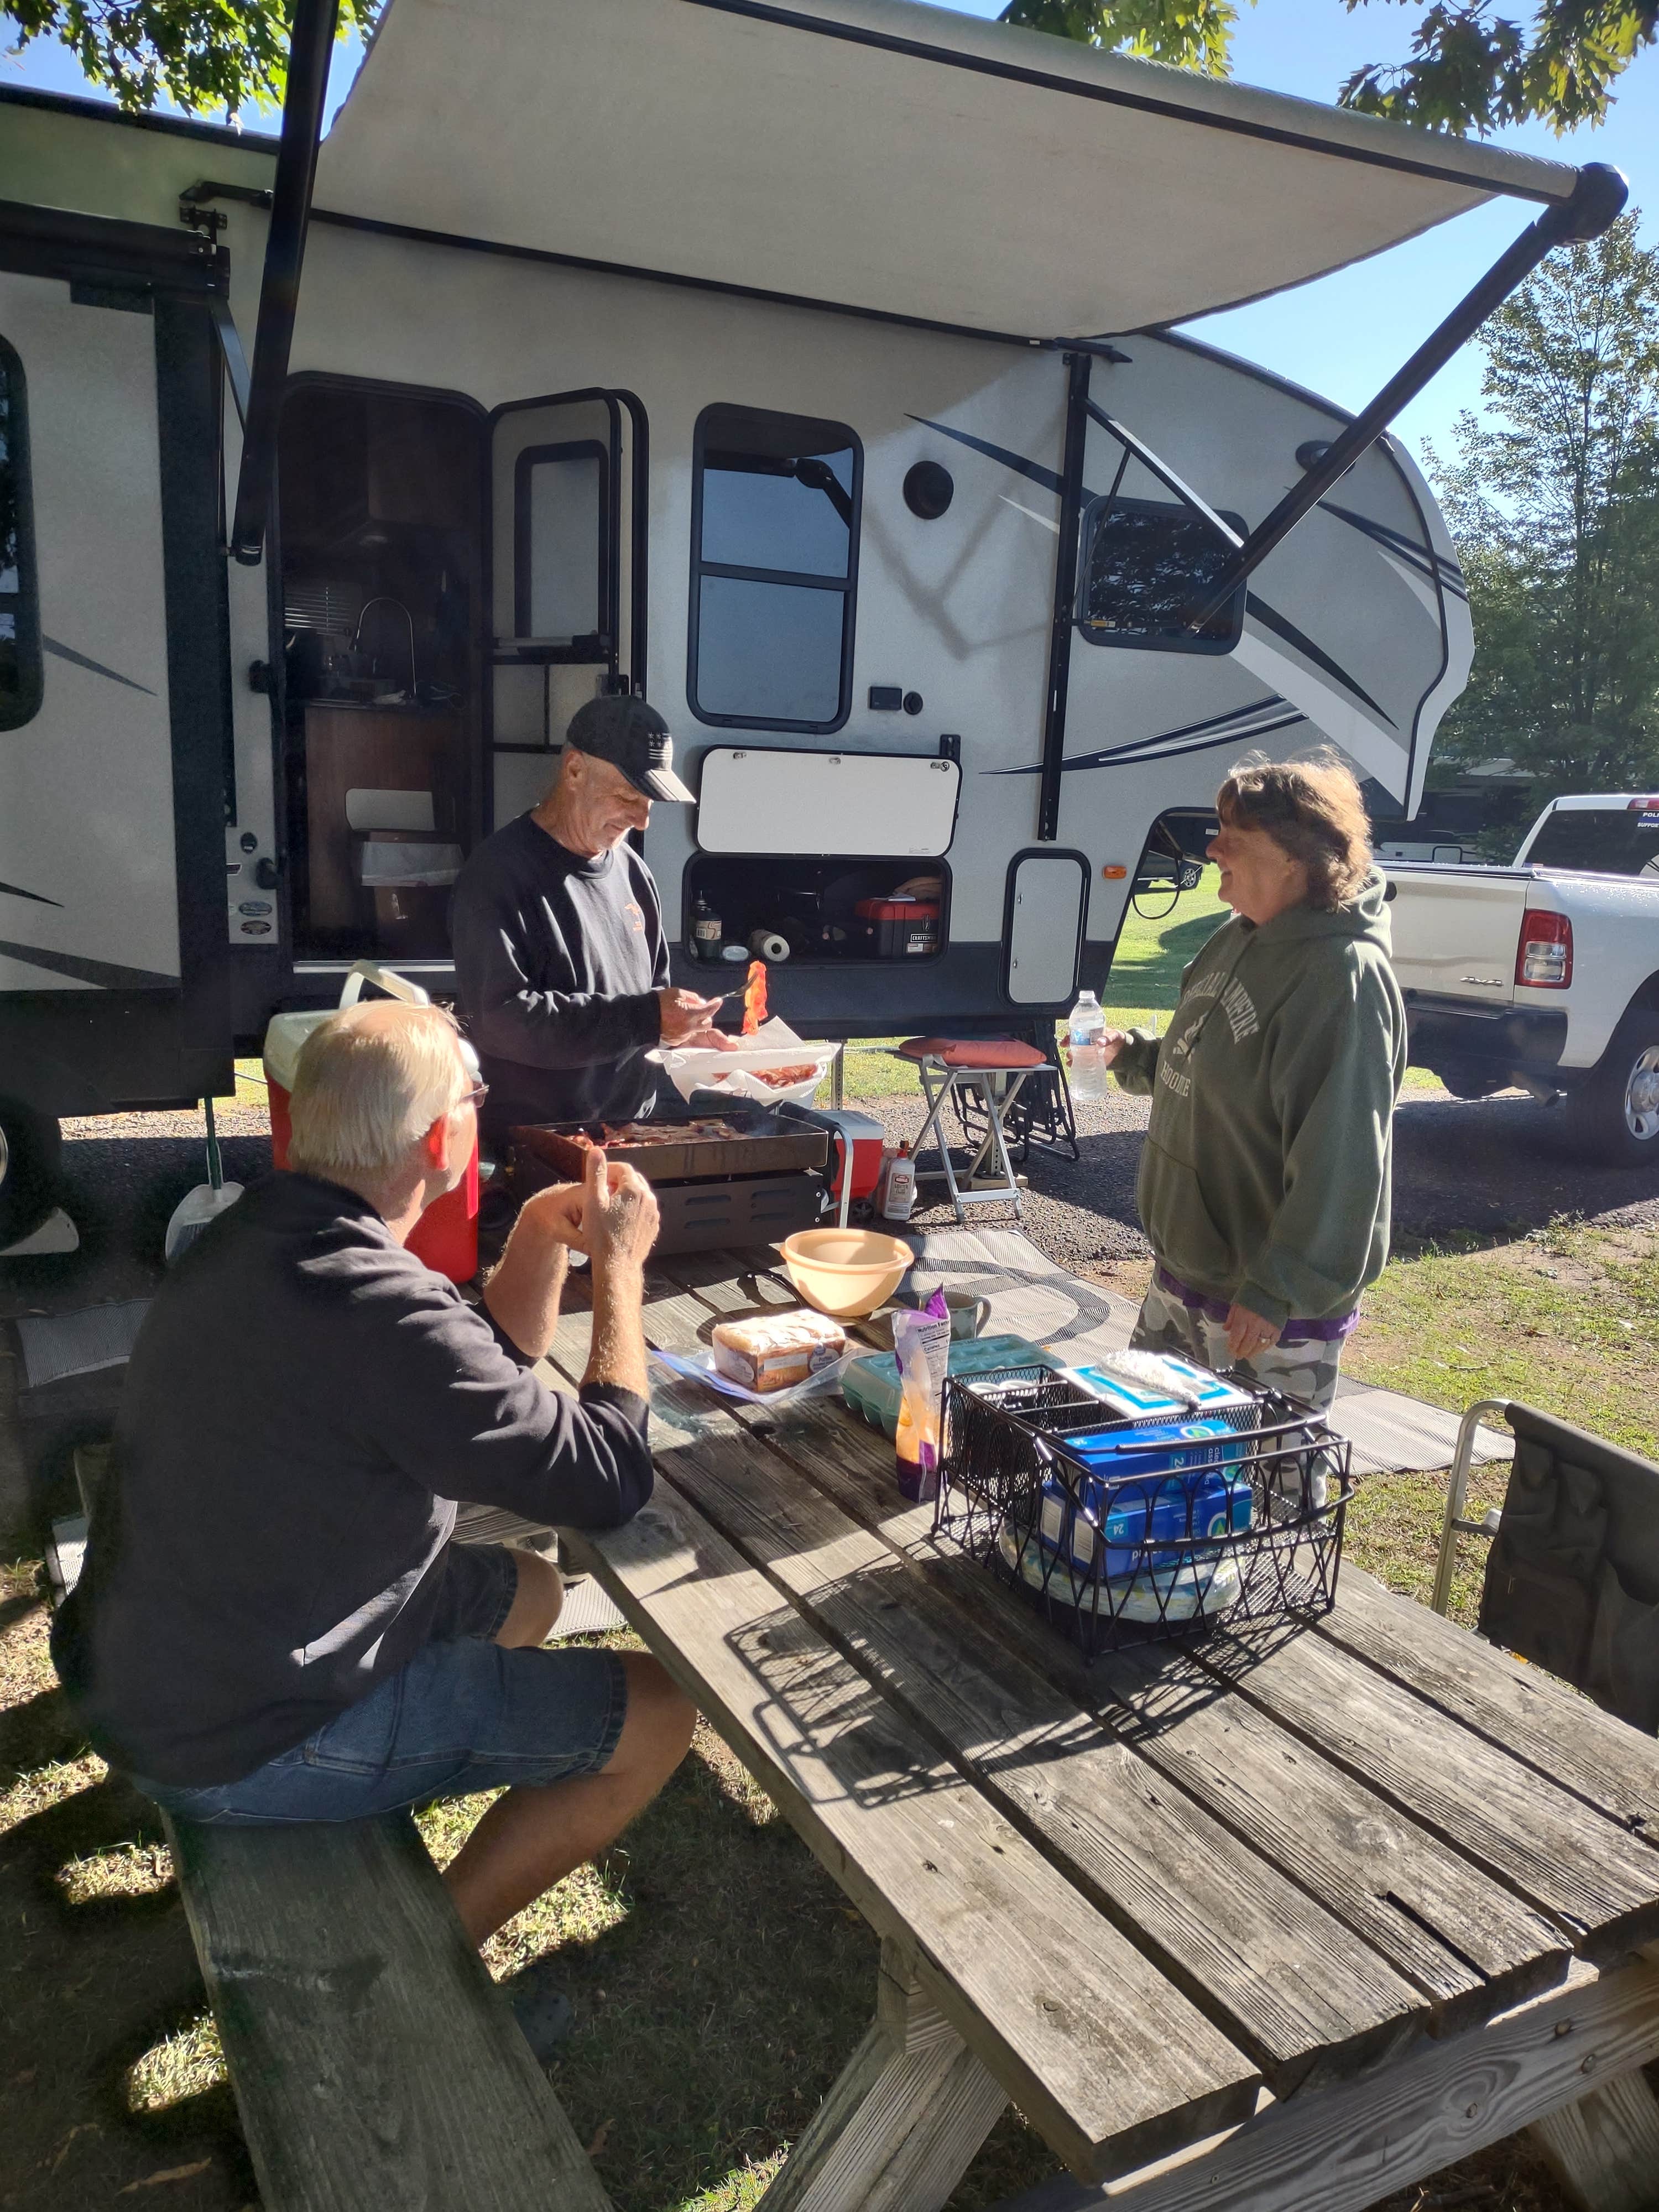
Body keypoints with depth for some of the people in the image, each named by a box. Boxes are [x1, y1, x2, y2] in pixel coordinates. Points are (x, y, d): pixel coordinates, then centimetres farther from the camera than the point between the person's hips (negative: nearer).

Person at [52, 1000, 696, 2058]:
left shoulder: (260, 1234, -1)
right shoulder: (378, 1310, -32)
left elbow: (486, 1384, 9)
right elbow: (612, 1477, -22)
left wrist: (543, 1240, -3)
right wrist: (619, 1264, -13)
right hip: (242, 1742, -9)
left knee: (526, 1590, 23)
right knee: (657, 1713, -1)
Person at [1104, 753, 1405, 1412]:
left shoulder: (1344, 976, -22)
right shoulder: (1239, 938, 7)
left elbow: (1338, 1164, -26)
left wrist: (1277, 1292, -25)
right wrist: (1133, 1056, 6)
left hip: (1266, 1309, -9)